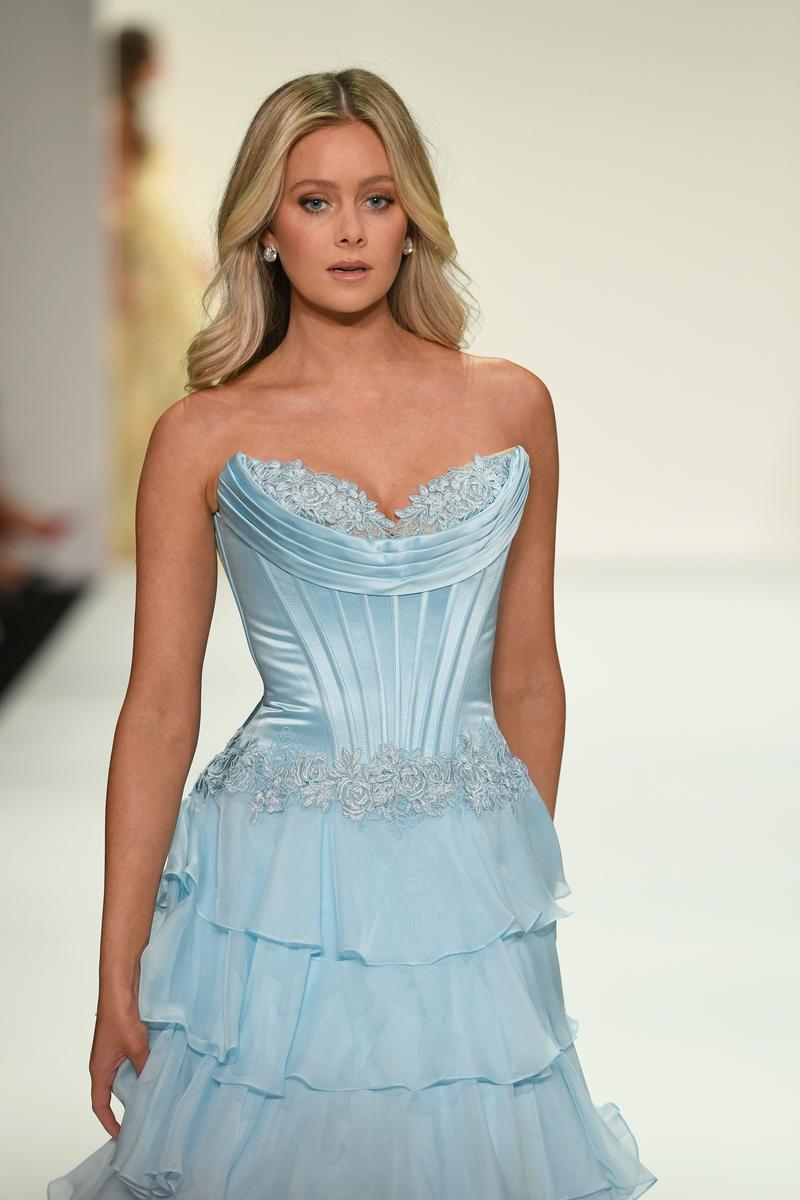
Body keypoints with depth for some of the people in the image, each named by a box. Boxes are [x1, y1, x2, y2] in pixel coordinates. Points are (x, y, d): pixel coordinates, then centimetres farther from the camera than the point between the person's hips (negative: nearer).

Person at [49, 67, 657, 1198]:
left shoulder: (510, 406, 4)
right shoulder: (204, 436, -2)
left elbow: (527, 678, 11)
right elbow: (159, 711, -2)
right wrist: (118, 979, -3)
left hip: (471, 886, 2)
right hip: (281, 885, -2)